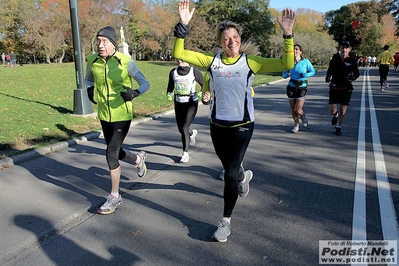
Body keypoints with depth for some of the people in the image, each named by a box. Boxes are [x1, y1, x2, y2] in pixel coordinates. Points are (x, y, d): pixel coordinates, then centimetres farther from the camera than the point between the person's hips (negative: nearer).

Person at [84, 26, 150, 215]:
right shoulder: (92, 60, -2)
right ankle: (139, 158, 50)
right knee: (115, 152, 17)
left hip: (122, 116, -5)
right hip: (104, 115, 5)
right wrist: (90, 90, 0)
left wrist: (134, 93, -26)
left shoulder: (125, 61, -14)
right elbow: (88, 78, 20)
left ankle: (114, 197, 10)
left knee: (111, 154, -8)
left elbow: (145, 83, -7)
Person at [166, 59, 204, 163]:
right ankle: (192, 133, 48)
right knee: (181, 129, 12)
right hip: (178, 103, 5)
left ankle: (185, 153, 5)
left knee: (184, 128, -11)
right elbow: (170, 87, 14)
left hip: (191, 103, -4)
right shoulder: (173, 72, 3)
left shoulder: (194, 71, -7)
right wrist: (169, 94, -7)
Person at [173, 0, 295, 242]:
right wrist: (183, 26, -15)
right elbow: (179, 53, -4)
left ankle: (226, 221, 14)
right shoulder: (212, 61, -1)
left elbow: (287, 65, -10)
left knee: (231, 173, -6)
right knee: (230, 170, 20)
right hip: (217, 126, 3)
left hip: (242, 126, -3)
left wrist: (288, 35, -19)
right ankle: (244, 177, 58)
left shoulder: (250, 62, -6)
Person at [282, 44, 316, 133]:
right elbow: (284, 75, 4)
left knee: (298, 110, -11)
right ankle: (297, 125, 31)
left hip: (302, 88, -3)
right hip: (291, 87, 3)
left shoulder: (305, 61, -6)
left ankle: (303, 117, 25)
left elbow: (313, 71, 4)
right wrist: (287, 74, -20)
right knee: (293, 109, 9)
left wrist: (305, 75, -15)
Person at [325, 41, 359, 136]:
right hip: (334, 88, 1)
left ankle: (338, 127, 28)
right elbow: (330, 70, 15)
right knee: (332, 111, -5)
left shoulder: (352, 60, -3)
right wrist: (328, 76, -5)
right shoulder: (335, 58, 1)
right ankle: (335, 115, 34)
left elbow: (357, 74, 6)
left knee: (343, 111, 4)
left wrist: (352, 78, -15)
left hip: (346, 89, 0)